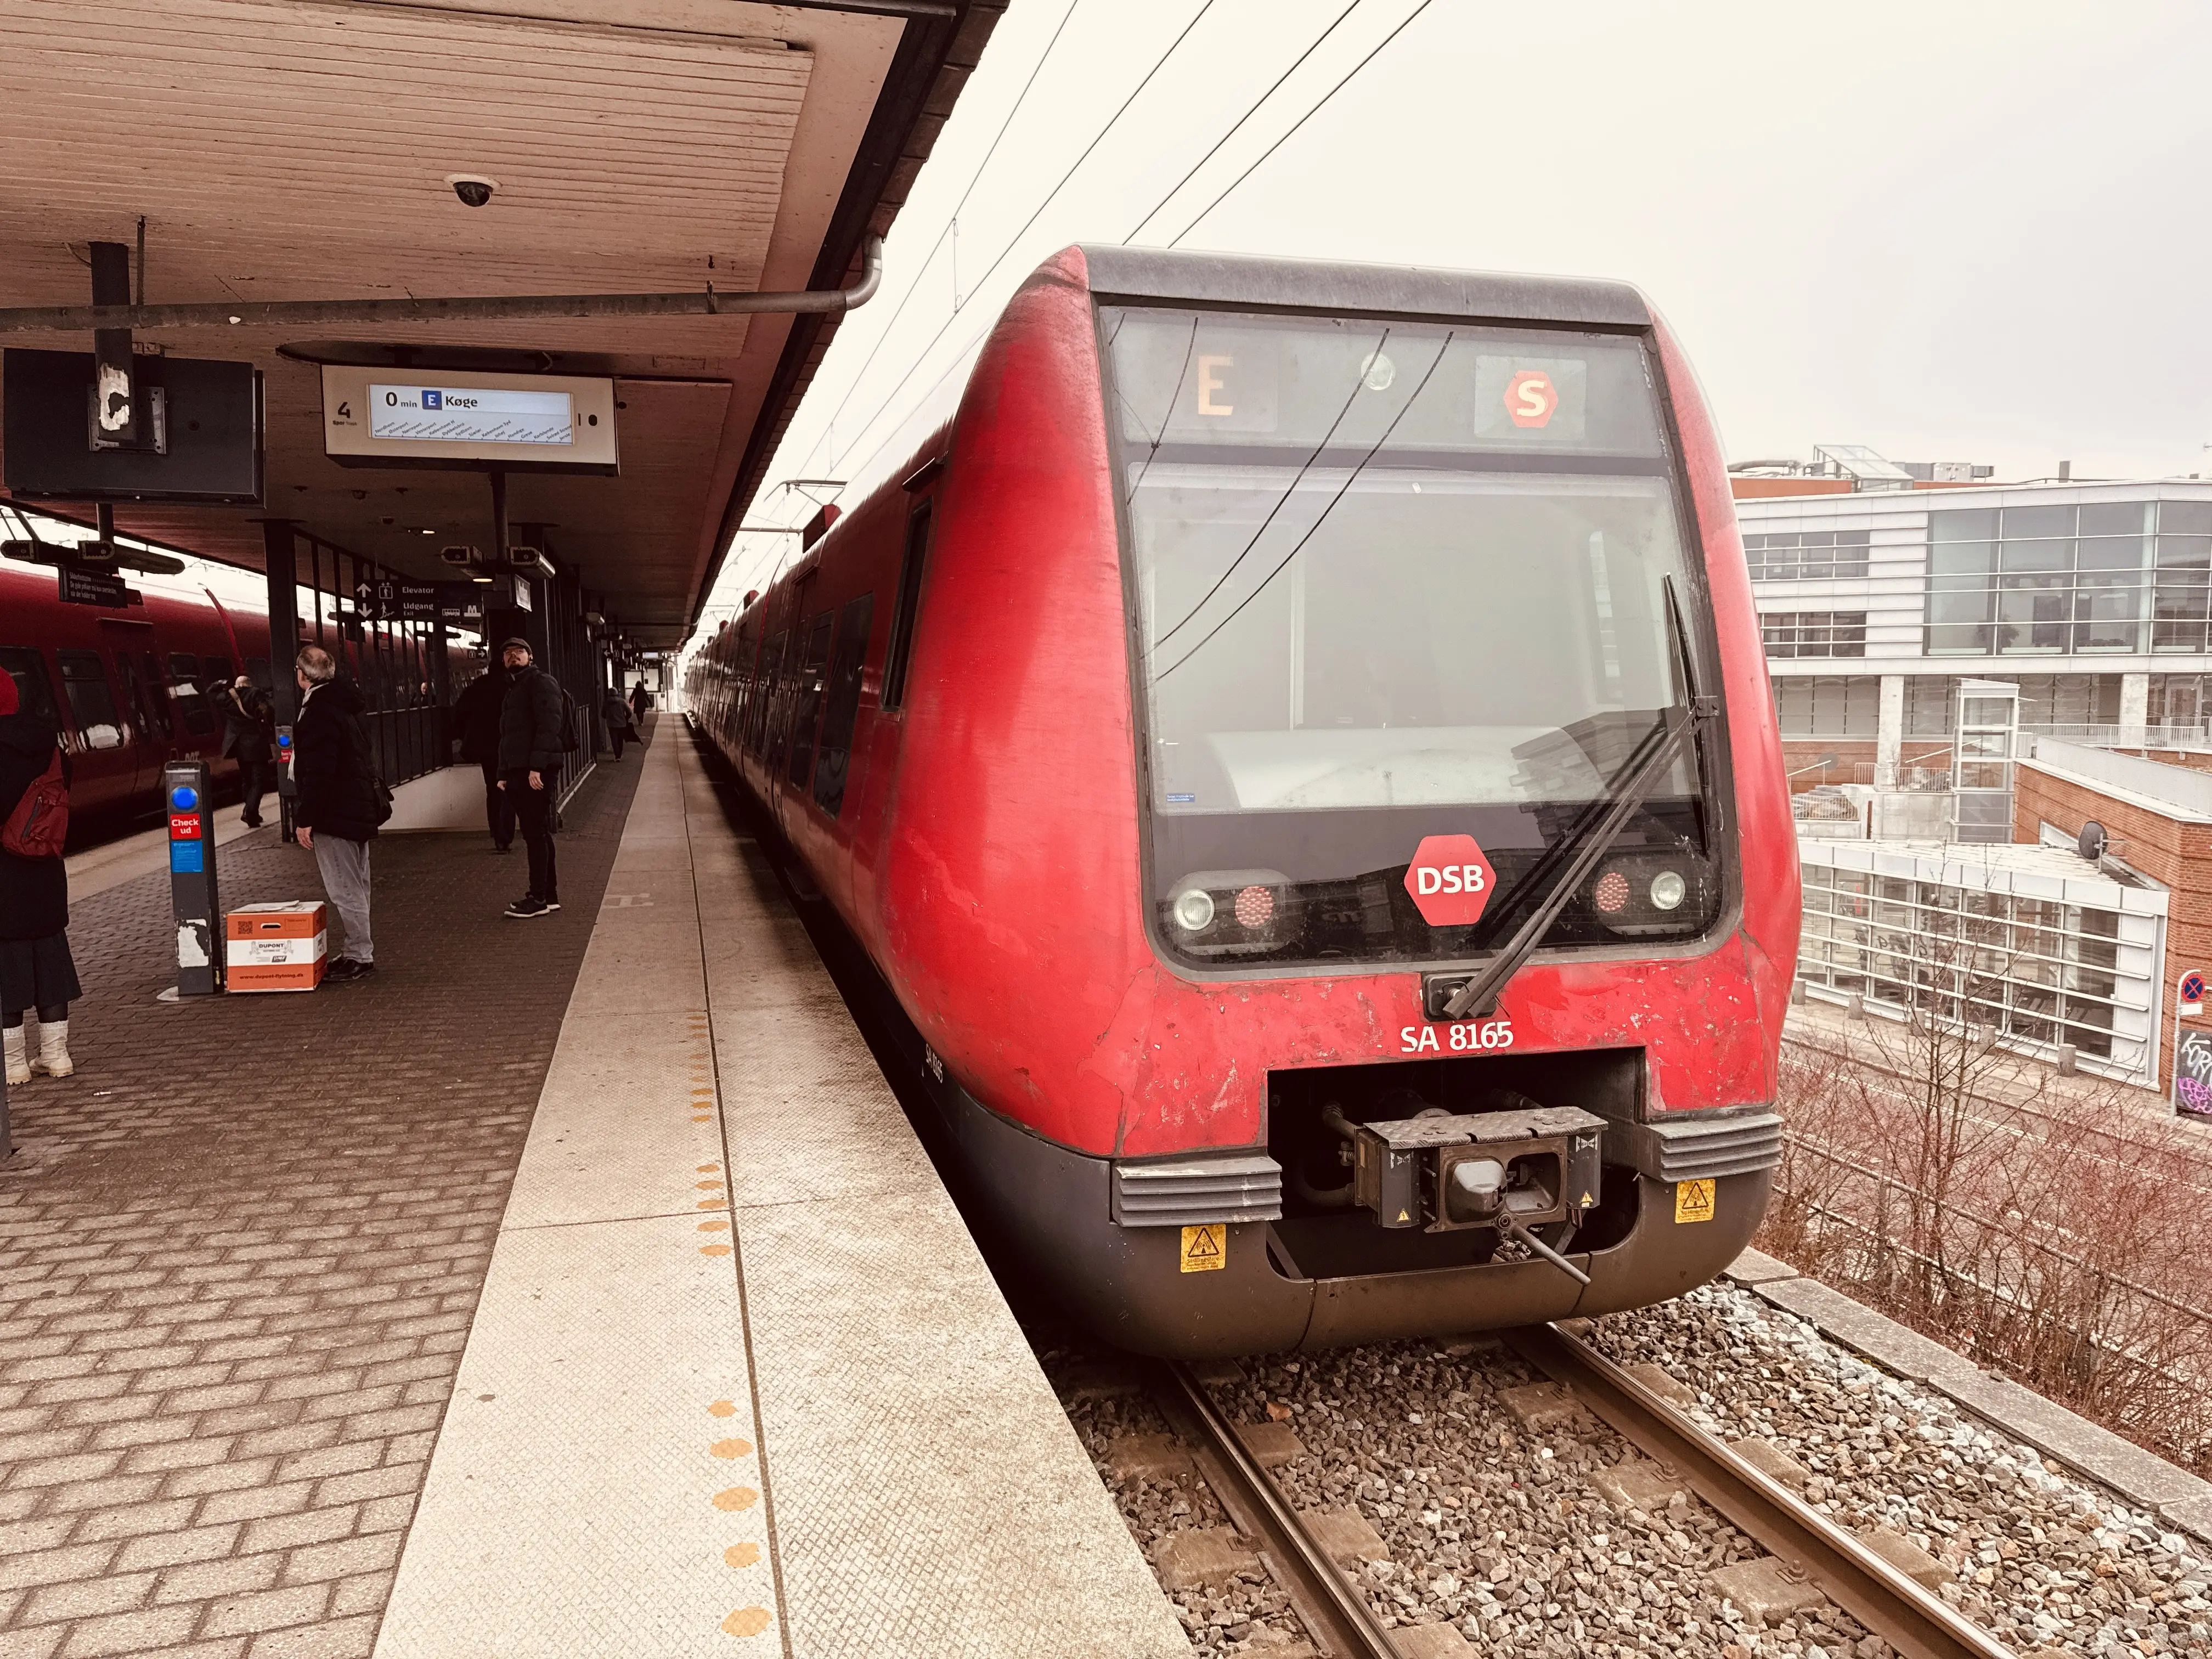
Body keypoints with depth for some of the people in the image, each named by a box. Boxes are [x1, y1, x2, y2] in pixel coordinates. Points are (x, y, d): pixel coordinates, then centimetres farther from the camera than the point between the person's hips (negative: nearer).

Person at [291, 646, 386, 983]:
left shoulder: (318, 712, -17)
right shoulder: (343, 707, 14)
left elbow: (318, 771, -23)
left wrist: (305, 819, -20)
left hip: (334, 815, -10)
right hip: (358, 809, 10)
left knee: (345, 890, -5)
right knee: (355, 887, 16)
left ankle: (359, 957, -1)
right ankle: (360, 954, 23)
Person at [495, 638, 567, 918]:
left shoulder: (541, 682, -5)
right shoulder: (513, 689, 24)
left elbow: (549, 725, -17)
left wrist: (537, 766, -24)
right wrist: (504, 774, 18)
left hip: (537, 771, -10)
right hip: (518, 772, 10)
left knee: (537, 834, -7)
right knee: (536, 834, 11)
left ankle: (539, 898, -4)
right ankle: (549, 895, 16)